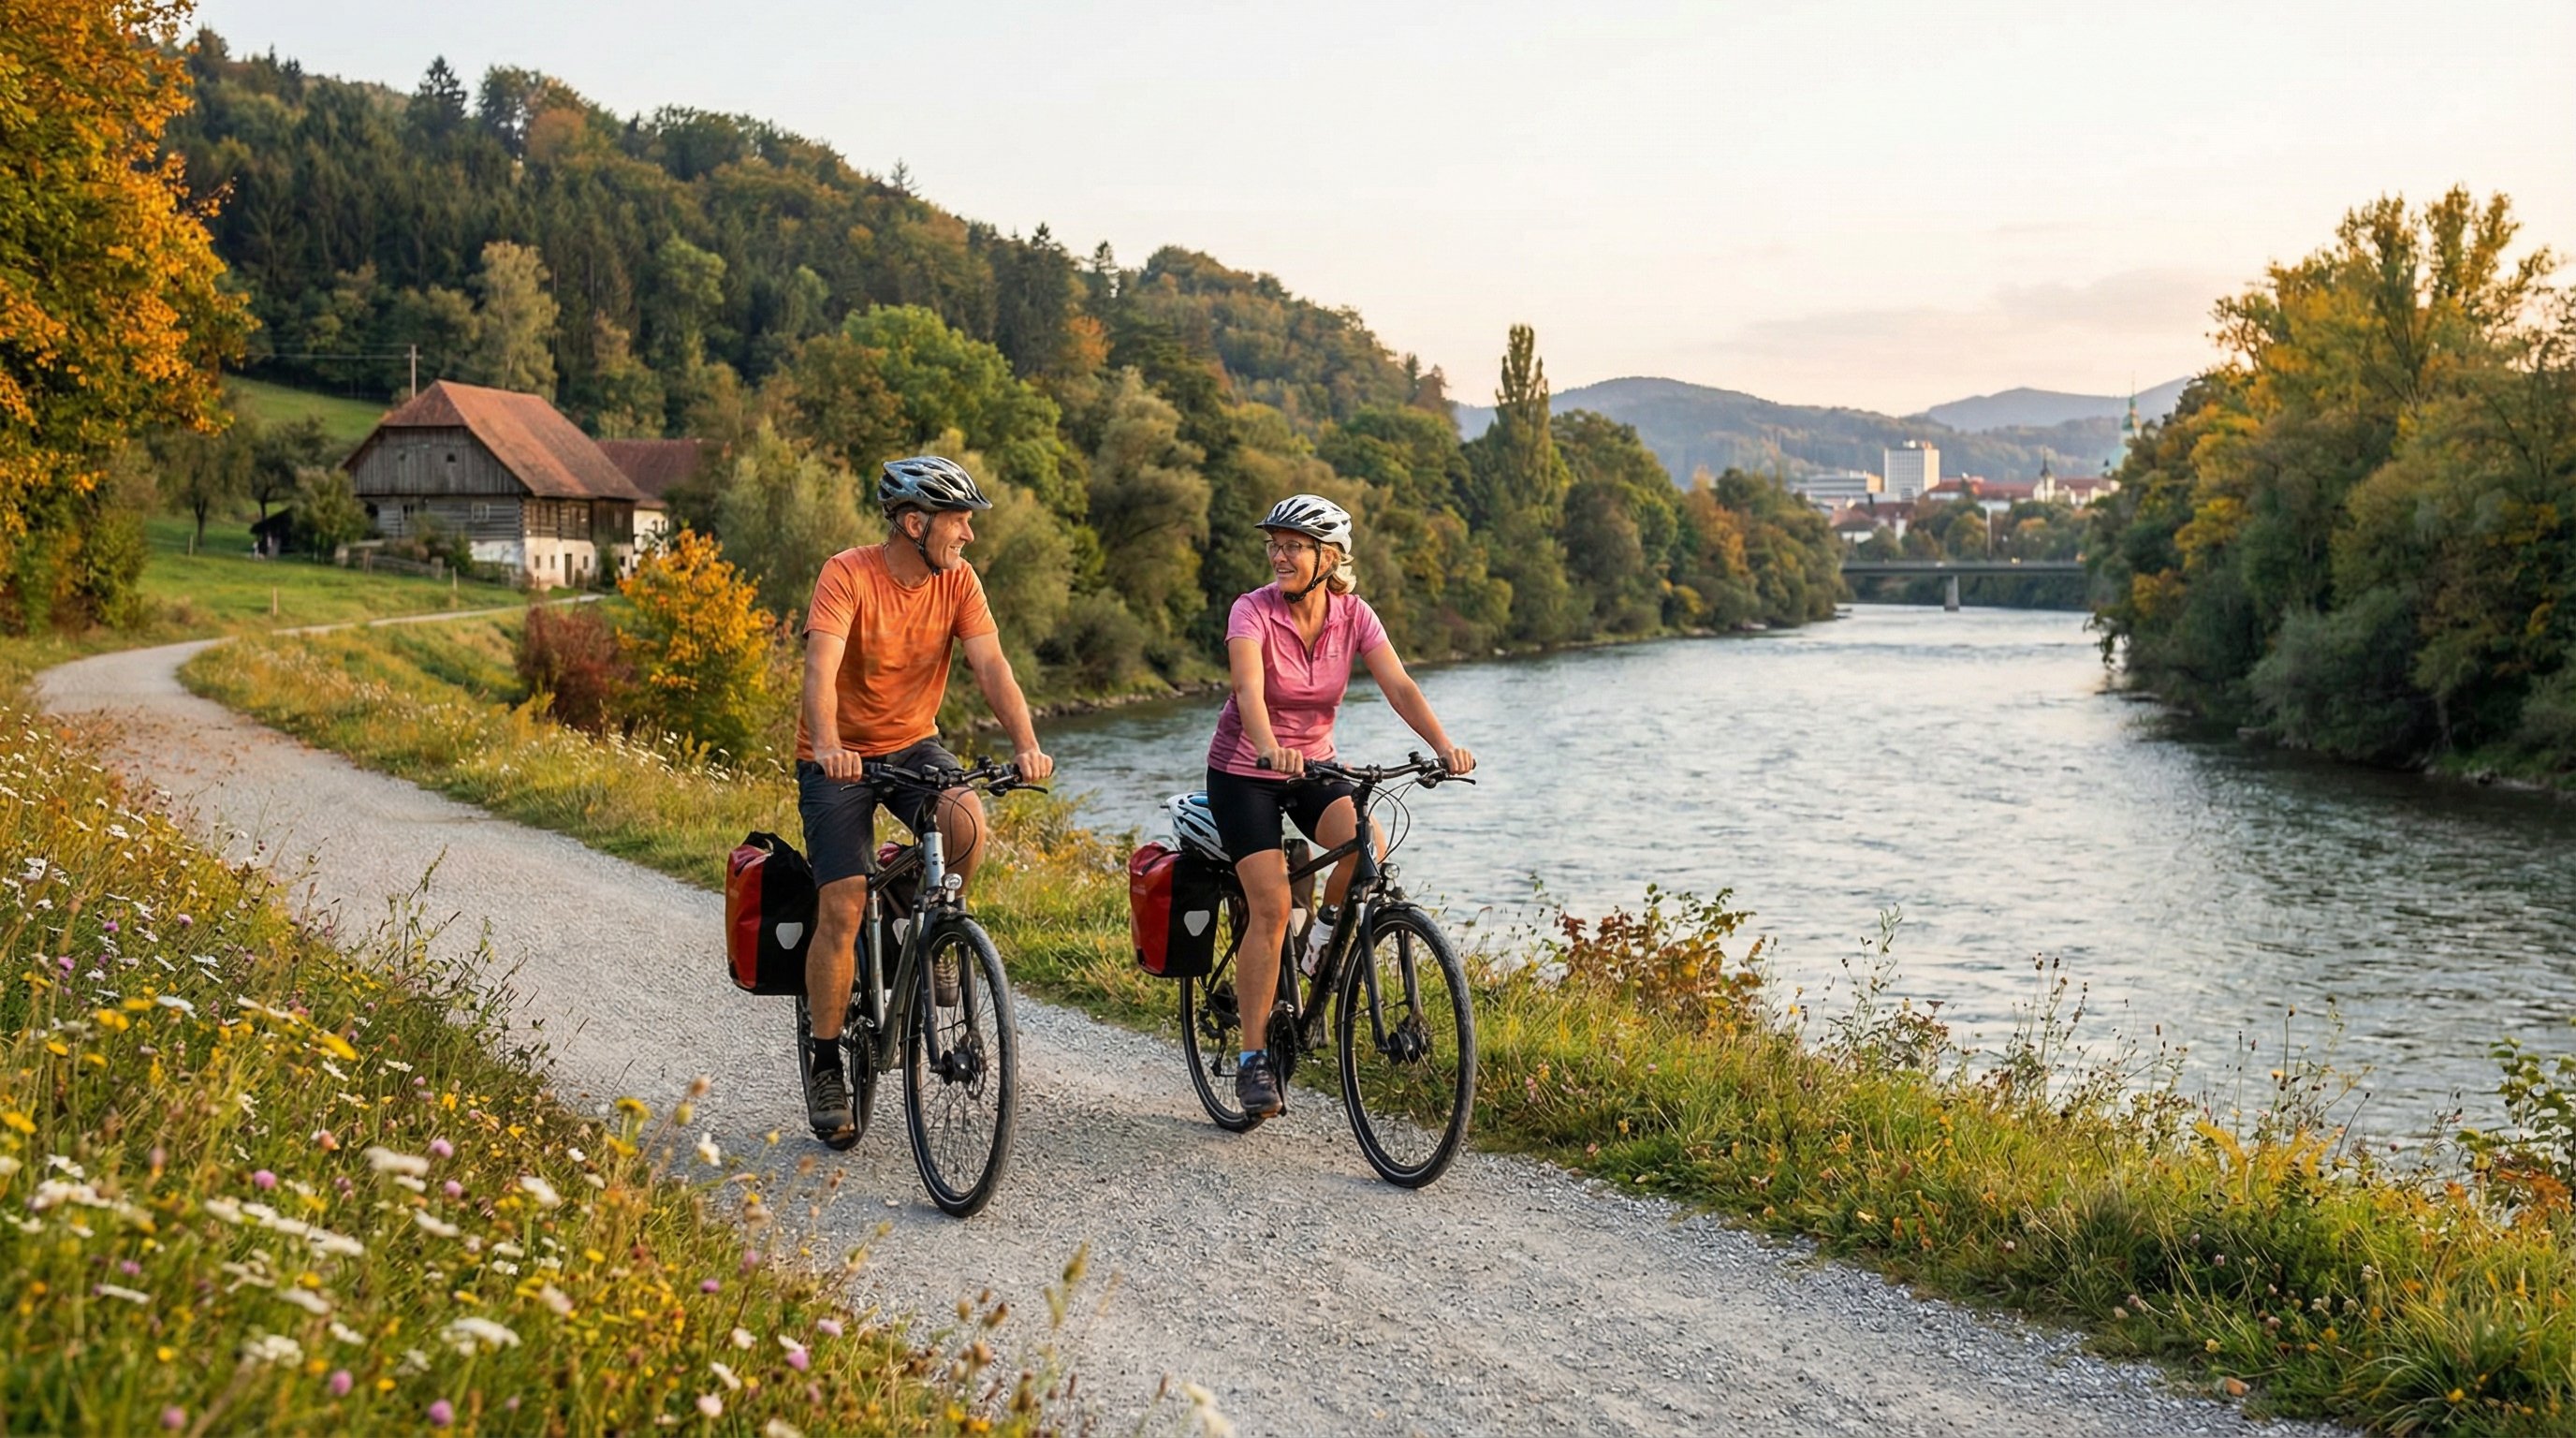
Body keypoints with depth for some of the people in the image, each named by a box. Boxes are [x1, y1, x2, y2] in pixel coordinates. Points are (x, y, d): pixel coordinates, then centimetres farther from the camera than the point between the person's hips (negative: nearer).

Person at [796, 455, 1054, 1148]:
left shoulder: (957, 580, -7)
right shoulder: (847, 574, -20)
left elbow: (991, 665, -16)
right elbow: (821, 670, -33)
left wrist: (1027, 745, -32)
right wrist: (829, 745, -51)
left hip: (913, 743, 3)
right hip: (838, 758, -3)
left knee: (966, 820, -29)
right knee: (842, 910, -10)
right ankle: (825, 1062, 8)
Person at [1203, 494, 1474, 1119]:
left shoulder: (1353, 616, -8)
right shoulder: (1253, 611, -19)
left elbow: (1399, 686, -19)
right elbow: (1249, 690, -36)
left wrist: (1443, 746, -36)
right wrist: (1269, 749, -55)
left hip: (1314, 766, 3)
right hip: (1244, 770, -3)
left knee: (1367, 845, -27)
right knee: (1271, 908, -15)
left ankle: (1327, 933, 5)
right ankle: (1254, 1058, -3)